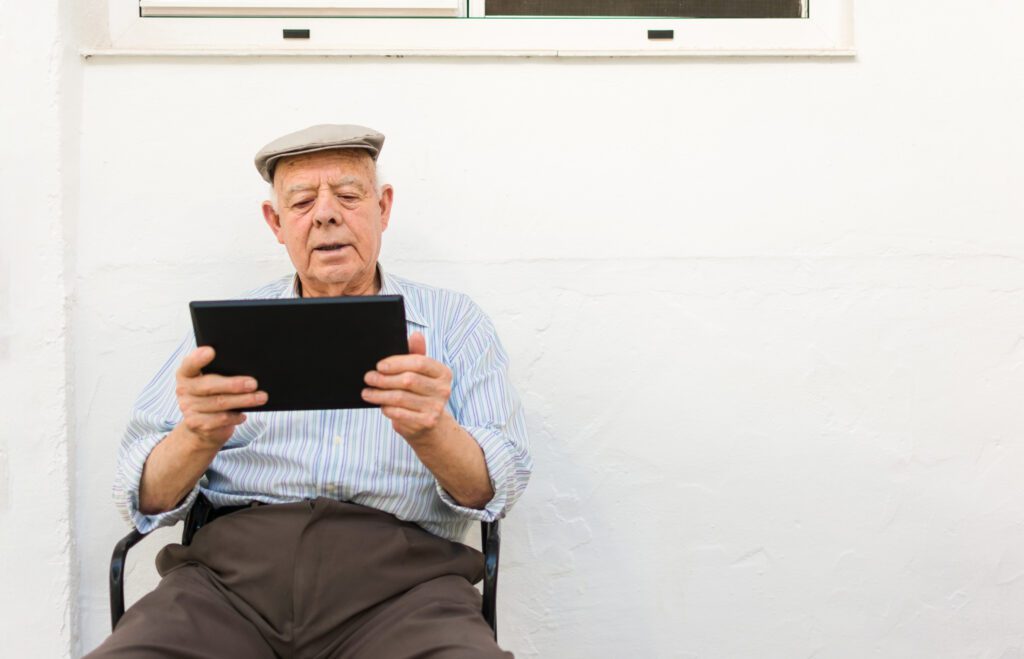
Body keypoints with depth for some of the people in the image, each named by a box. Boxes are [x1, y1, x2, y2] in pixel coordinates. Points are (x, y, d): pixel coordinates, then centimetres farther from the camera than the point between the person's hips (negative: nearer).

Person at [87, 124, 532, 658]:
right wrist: (198, 436, -15)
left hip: (399, 572, -1)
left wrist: (430, 432, -20)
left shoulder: (453, 320, 14)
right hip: (235, 564, 2)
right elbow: (145, 498, 8)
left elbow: (495, 488, 3)